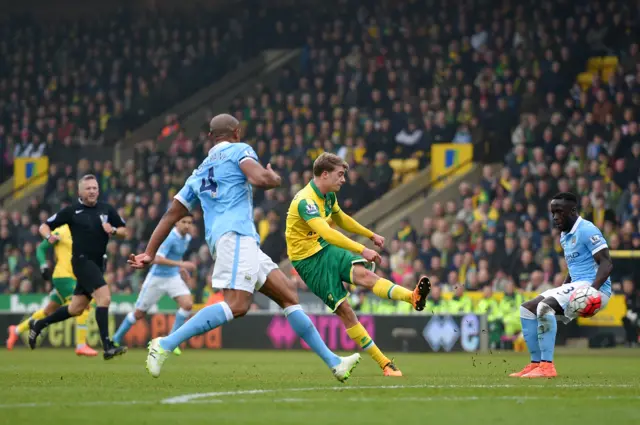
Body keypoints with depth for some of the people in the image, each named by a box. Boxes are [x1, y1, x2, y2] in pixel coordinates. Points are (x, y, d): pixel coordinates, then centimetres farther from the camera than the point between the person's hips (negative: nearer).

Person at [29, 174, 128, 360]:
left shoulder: (107, 209, 7)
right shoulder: (71, 211, -3)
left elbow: (124, 231, 14)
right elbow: (44, 226, 3)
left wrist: (113, 230, -8)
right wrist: (49, 236, -19)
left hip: (97, 264, 6)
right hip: (82, 261, -6)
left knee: (76, 309, 12)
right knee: (104, 297, -23)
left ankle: (38, 325, 32)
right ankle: (107, 346, -24)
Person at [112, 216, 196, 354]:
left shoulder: (187, 238, 3)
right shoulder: (169, 237, -22)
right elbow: (157, 259, -33)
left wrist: (181, 268, 12)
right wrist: (180, 264, -38)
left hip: (173, 277, 6)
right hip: (156, 278, -6)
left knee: (188, 304, -16)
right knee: (139, 313, 5)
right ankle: (115, 340, 25)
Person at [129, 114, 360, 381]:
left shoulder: (199, 173, 28)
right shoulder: (239, 150, 8)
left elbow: (171, 215, 23)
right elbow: (259, 179, -12)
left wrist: (149, 253, 22)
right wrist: (275, 178, 10)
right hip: (236, 235, -9)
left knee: (289, 296, 9)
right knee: (237, 305, -23)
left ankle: (334, 363, 7)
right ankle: (165, 345, -27)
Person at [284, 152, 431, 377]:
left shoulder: (328, 196, 7)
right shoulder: (306, 201, -25)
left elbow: (341, 219, 27)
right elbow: (326, 232, -38)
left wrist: (371, 235, 32)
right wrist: (362, 250, -44)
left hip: (326, 249, 7)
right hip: (308, 259, -7)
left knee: (363, 273, -23)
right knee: (344, 309, -12)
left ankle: (413, 297, -47)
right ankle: (384, 363, -12)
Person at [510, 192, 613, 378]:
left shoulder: (587, 231, -11)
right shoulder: (564, 236, 19)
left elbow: (606, 264, -19)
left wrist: (593, 289, -33)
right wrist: (560, 291, 20)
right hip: (576, 284, 10)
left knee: (545, 306, -29)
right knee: (527, 309, 8)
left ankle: (547, 366, -33)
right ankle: (536, 363, 5)